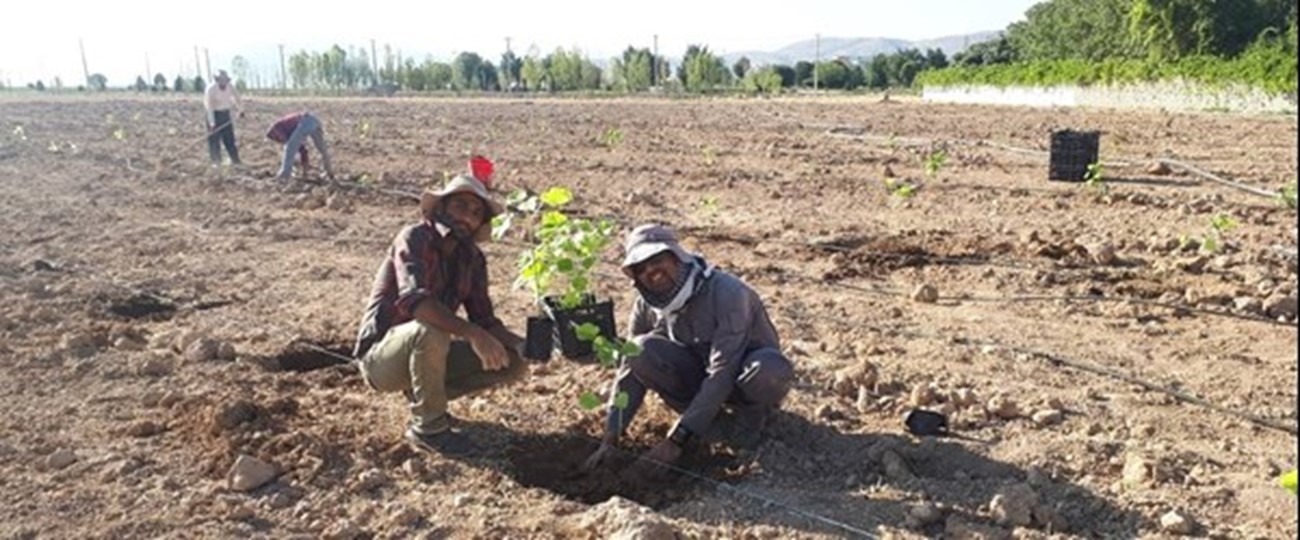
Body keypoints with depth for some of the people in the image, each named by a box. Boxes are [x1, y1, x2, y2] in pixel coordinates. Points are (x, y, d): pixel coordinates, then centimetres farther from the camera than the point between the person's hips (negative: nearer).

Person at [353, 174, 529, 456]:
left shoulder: (472, 259, 2)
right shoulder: (415, 238, -19)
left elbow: (484, 319, 0)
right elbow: (413, 299, -36)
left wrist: (522, 344, -20)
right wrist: (473, 334, -46)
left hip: (424, 352, 7)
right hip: (381, 355, -7)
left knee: (514, 363, -5)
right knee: (430, 331, -39)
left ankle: (422, 395, 6)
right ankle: (429, 427, -17)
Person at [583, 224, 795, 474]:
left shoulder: (726, 292, -31)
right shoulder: (647, 306, -12)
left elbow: (722, 373, -34)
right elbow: (631, 370, -7)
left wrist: (676, 440, -36)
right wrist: (610, 439, -17)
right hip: (701, 370, 4)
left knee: (769, 369, -40)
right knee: (643, 351, -24)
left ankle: (751, 414, -5)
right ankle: (705, 414, -4)